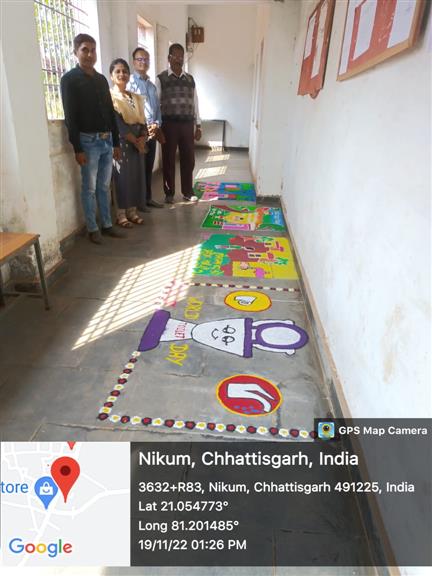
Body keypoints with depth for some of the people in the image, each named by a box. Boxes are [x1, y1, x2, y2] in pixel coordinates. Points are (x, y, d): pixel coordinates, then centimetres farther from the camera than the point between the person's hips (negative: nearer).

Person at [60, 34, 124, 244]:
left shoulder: (101, 79, 15)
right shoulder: (69, 79, -5)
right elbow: (70, 117, -10)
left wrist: (116, 142, 12)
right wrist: (77, 148, -16)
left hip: (106, 140, 6)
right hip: (88, 141, -6)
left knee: (104, 186, 11)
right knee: (89, 188, 1)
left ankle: (107, 224, 19)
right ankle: (92, 228, 10)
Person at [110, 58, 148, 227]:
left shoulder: (136, 97, 15)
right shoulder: (109, 97, -5)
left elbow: (142, 120, 10)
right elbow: (118, 124, -14)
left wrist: (142, 138, -9)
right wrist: (135, 141, -16)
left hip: (138, 142, 6)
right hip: (120, 142, -6)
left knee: (136, 175, 6)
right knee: (122, 176, -5)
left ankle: (132, 211, 16)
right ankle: (121, 214, 2)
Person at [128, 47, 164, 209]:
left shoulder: (151, 84, 19)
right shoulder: (130, 82, -5)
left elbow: (157, 106, 19)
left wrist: (157, 124, 1)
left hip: (152, 131, 7)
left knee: (149, 166, 11)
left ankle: (148, 197, 20)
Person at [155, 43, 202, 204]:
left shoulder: (190, 79, 13)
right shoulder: (161, 79, 1)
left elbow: (195, 103, 14)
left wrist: (198, 125, 10)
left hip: (187, 124, 3)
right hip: (169, 124, -3)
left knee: (188, 158, 6)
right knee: (168, 159, 3)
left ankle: (187, 192, 18)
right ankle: (169, 193, 14)